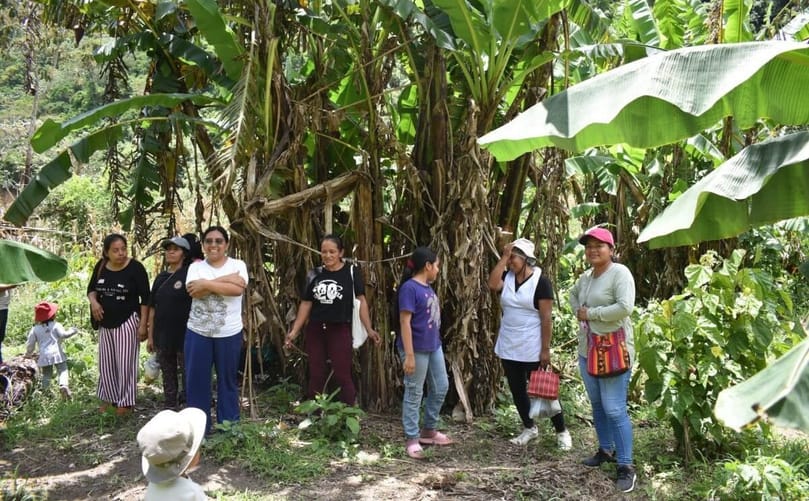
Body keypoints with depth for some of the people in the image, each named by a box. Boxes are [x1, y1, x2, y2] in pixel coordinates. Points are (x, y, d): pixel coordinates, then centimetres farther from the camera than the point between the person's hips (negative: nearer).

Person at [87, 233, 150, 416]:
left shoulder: (135, 267, -14)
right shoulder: (101, 266, -1)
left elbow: (145, 298, -12)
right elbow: (91, 289, 13)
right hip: (105, 323, 5)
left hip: (127, 322, -5)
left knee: (125, 363, -2)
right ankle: (109, 398, 26)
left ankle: (126, 402, 7)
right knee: (106, 363, 12)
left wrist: (143, 324, -16)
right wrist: (93, 301, -10)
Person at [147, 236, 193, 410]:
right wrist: (150, 336, 11)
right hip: (163, 337, 6)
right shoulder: (161, 277, 10)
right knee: (168, 379, 15)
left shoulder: (190, 275, -7)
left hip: (184, 337, -6)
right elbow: (153, 308, 12)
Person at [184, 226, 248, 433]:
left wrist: (206, 284, -18)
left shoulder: (238, 265, -1)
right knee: (196, 380, 6)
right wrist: (226, 279, -17)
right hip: (198, 332, 1)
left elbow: (238, 289, -19)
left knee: (228, 380, 10)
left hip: (229, 333, -1)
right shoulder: (196, 267, 3)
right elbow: (194, 291, -16)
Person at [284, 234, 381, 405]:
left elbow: (361, 300, -6)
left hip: (340, 330, -4)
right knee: (316, 376, 12)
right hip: (314, 330, 4)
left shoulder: (351, 272, -4)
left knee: (342, 376, -3)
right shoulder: (314, 274, 6)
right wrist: (294, 331, 8)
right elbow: (306, 304, 10)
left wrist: (369, 329, -14)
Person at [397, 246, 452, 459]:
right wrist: (409, 355, -23)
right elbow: (405, 322, -20)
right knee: (414, 393, 1)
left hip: (434, 346, 9)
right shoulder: (410, 288, -17)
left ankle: (429, 430, 31)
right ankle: (411, 439, 12)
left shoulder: (427, 287, 10)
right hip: (417, 349, -9)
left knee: (441, 387, 16)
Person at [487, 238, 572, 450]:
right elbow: (492, 284, -18)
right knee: (517, 390, 14)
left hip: (532, 349, -6)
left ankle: (562, 432, 17)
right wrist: (503, 257, -15)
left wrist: (545, 349, -16)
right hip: (508, 347, 6)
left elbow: (546, 318, -14)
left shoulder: (540, 281, -12)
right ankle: (529, 428, 31)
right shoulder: (507, 277, 4)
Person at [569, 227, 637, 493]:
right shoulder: (586, 276, 10)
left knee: (614, 409, -9)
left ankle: (626, 467, -1)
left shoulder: (620, 273, -14)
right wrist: (578, 312, 9)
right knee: (597, 405, 18)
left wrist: (590, 313, -17)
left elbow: (625, 307, -26)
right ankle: (606, 450, 34)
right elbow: (573, 294, 31)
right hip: (587, 351, 8)